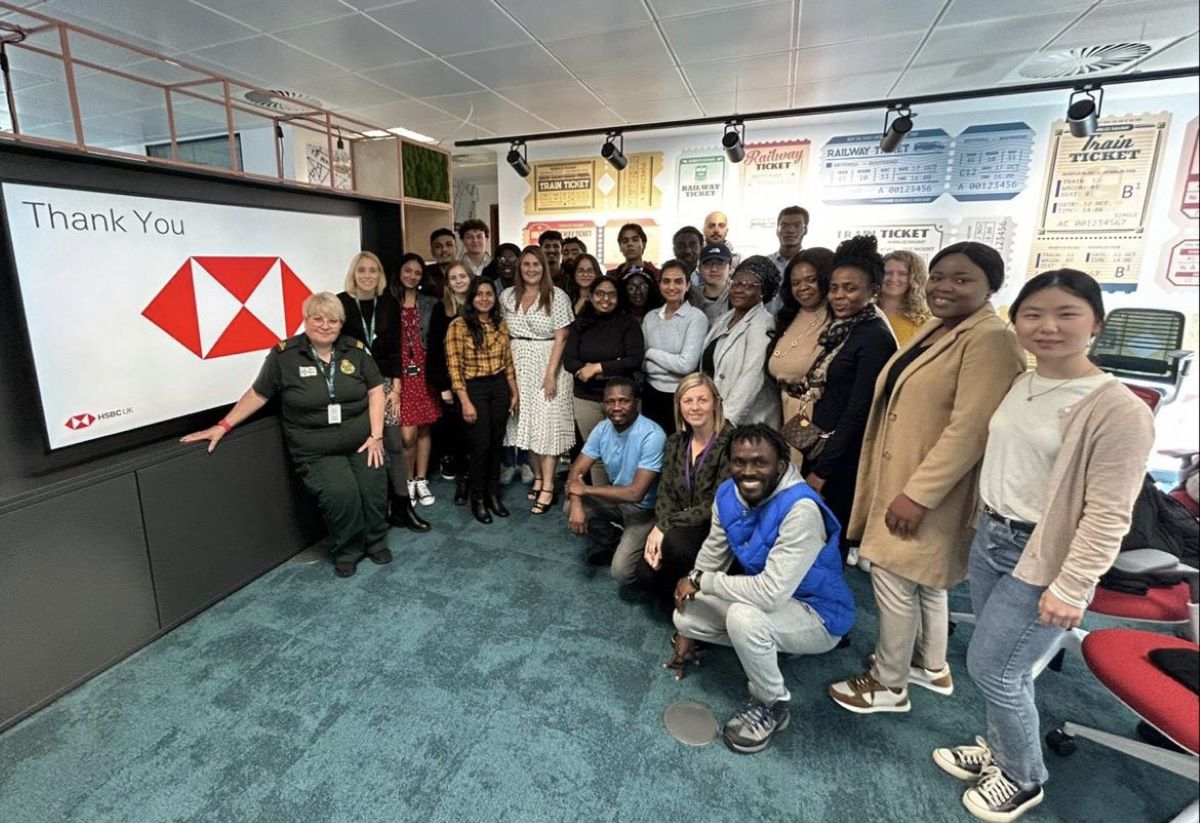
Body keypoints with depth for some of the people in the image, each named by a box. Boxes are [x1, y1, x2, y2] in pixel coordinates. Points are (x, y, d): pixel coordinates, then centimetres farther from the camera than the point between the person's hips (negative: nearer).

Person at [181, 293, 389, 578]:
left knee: (374, 488, -14)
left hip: (361, 443, 2)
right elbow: (257, 394, 5)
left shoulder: (356, 349, 2)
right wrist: (222, 426, 1)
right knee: (340, 494, -22)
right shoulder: (284, 354, -3)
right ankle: (346, 552, 7)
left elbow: (376, 390, 4)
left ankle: (376, 542, 16)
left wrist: (376, 435, -3)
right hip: (315, 452, -2)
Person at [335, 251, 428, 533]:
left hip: (383, 381, 2)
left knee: (393, 443, -1)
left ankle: (401, 505, 9)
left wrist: (395, 382, -1)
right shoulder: (341, 304, -3)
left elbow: (395, 348, 6)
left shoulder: (389, 304, 6)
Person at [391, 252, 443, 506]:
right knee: (407, 433, -6)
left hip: (423, 373, 3)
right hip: (399, 373, -2)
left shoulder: (430, 303, 8)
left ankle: (421, 480, 23)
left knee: (424, 429, 9)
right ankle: (408, 480, 17)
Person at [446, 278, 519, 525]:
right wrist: (465, 402, -14)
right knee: (481, 445, -2)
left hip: (499, 388, 5)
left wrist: (515, 392, 9)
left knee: (496, 443, 10)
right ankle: (478, 499, 17)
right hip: (474, 389, -5)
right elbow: (454, 367, -10)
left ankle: (493, 494, 25)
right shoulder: (458, 325, -8)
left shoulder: (500, 324, 8)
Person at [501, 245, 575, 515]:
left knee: (546, 424, -4)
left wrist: (551, 374, -16)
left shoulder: (557, 296, -6)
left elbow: (560, 338, -9)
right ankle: (537, 478, 22)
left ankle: (548, 487, 3)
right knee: (527, 423, 8)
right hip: (518, 367, 4)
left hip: (547, 365, -4)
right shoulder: (507, 296, 8)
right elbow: (503, 334, 13)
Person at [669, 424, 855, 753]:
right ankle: (768, 646, 17)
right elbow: (711, 555, 0)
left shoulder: (801, 509, -33)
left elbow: (771, 593, -38)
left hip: (818, 615, -7)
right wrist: (686, 633, 4)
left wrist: (700, 581, -25)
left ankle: (773, 705, -5)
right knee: (685, 616, -2)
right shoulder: (728, 494, -11)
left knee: (744, 616, -34)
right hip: (765, 600, 7)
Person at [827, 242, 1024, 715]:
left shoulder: (990, 340, -18)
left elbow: (969, 431, -25)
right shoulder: (935, 330, 13)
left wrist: (918, 494, -26)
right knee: (924, 580, 21)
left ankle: (888, 683, 22)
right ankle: (931, 667, 40)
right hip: (901, 479, 10)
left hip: (930, 490, -10)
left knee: (894, 580, 2)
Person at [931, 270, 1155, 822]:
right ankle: (999, 749, 39)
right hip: (990, 538, 6)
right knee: (1004, 666, 18)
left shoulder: (1119, 409, -18)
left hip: (1043, 555, -6)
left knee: (990, 669, 4)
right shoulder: (1019, 386, 4)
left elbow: (1108, 514, -18)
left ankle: (1023, 778, 29)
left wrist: (1071, 588, -18)